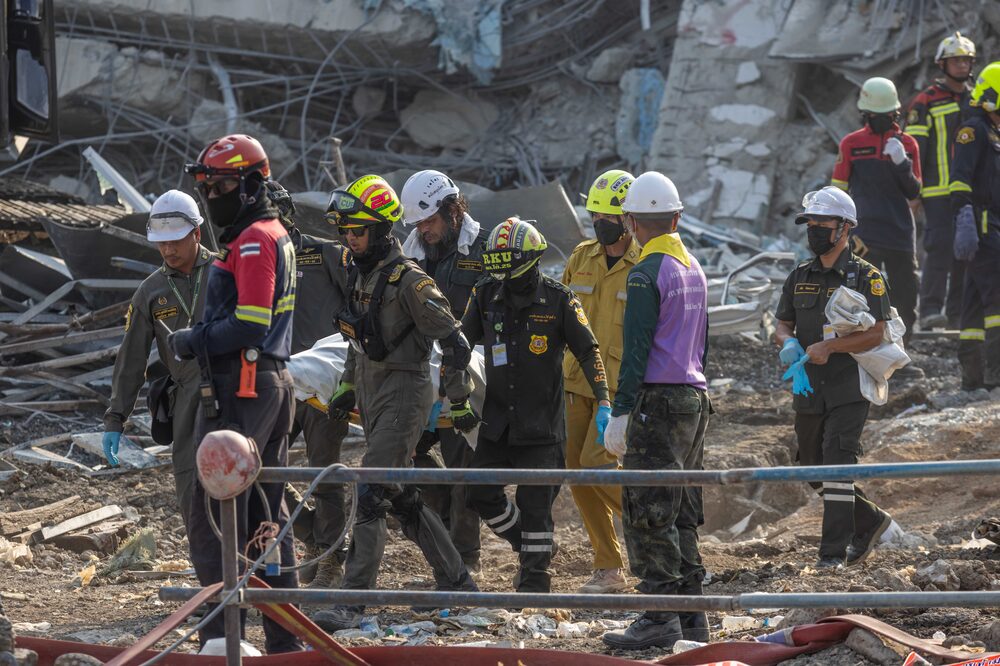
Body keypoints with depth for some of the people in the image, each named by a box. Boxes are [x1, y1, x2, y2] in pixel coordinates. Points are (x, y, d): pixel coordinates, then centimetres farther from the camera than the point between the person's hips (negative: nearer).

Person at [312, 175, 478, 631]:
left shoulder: (407, 280, -17)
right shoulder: (360, 275, 10)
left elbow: (453, 341, -14)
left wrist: (459, 402, -11)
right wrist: (348, 388, 21)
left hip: (404, 393, -9)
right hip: (373, 396, 9)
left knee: (370, 496, -14)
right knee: (403, 499, 13)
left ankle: (352, 600, -15)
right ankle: (456, 582, 24)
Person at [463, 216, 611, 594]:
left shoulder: (558, 300, -7)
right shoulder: (486, 296, 3)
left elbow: (588, 351, -4)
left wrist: (603, 403, -11)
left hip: (542, 424, -4)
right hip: (497, 419, 4)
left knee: (534, 503, -3)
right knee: (481, 492, 1)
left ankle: (535, 578, 9)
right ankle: (529, 548, 23)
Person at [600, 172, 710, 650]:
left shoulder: (647, 274, -13)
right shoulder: (694, 269, 15)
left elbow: (636, 350, -17)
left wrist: (620, 414, -16)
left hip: (658, 401, -9)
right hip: (694, 397, 9)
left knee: (647, 513, -7)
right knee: (681, 512, 13)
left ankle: (660, 618, -10)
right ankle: (691, 615, 15)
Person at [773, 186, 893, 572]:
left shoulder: (866, 277, -5)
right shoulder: (800, 278, 13)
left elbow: (876, 334, -11)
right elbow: (782, 325, 14)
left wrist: (830, 346, -22)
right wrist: (788, 342, -10)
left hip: (849, 390, -6)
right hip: (809, 390, 6)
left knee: (837, 465, -16)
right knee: (814, 471, 11)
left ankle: (834, 551, -14)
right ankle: (869, 521, 32)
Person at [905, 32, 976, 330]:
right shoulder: (926, 101, -1)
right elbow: (914, 147, -4)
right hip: (938, 191, -6)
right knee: (940, 246, -15)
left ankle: (958, 313, 8)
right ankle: (930, 310, -14)